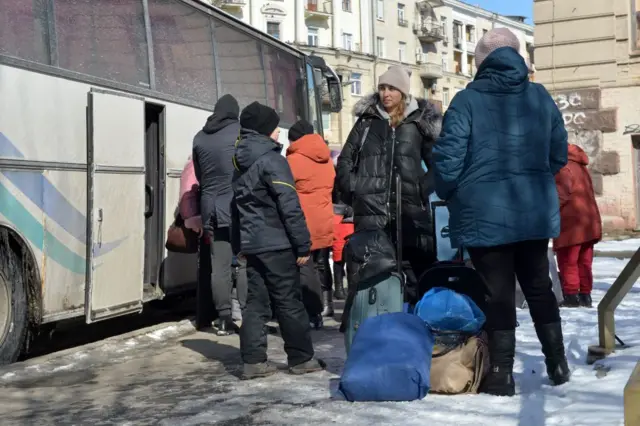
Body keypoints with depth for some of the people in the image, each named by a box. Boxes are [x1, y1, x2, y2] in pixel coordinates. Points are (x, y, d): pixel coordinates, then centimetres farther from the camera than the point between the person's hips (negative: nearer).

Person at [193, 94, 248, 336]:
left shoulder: (200, 138, 13)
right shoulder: (241, 132, -3)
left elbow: (199, 174, 17)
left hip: (212, 209, 5)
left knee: (219, 266, 5)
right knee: (246, 263, -1)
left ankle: (224, 318, 8)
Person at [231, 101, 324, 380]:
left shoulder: (240, 164, 15)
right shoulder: (272, 160, -12)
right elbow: (290, 206, -16)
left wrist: (239, 245, 25)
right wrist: (303, 244, -14)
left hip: (251, 243, 8)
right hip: (276, 244, -8)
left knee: (256, 302, 9)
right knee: (289, 302, 1)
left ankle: (253, 361, 8)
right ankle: (301, 358, 8)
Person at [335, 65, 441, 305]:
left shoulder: (419, 122, 10)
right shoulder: (367, 121, 14)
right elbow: (345, 160, 16)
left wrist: (423, 189, -2)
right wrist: (352, 190, 3)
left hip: (410, 212, -1)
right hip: (371, 212, 1)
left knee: (416, 274, -3)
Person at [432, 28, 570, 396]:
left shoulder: (468, 100, -9)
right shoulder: (541, 97, 5)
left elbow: (448, 159, -13)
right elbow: (559, 154, 9)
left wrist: (448, 196, 6)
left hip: (485, 212, -4)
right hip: (535, 210, 4)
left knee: (498, 291, 2)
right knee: (539, 285, 18)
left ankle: (502, 375, 7)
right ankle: (558, 364, 26)